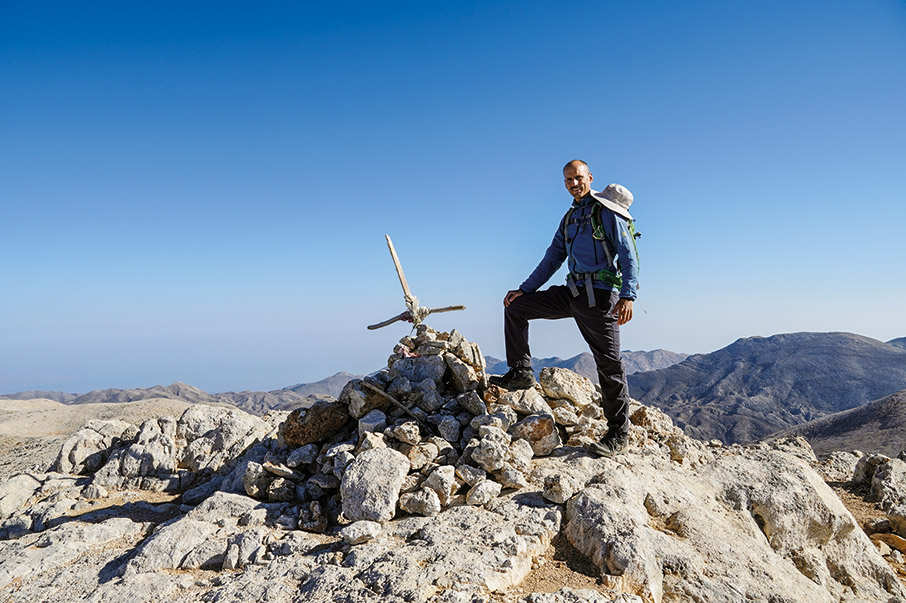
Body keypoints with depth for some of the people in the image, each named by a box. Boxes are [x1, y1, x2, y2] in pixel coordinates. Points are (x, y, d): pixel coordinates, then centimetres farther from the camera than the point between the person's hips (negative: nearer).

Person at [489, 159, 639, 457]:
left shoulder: (607, 212, -3)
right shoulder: (569, 218, 19)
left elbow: (628, 255, -9)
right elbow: (552, 259, 20)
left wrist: (627, 296, -22)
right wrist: (524, 289, 13)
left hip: (599, 295, -7)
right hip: (572, 292, 8)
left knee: (608, 362, -5)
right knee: (515, 307, 5)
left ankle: (618, 434, 6)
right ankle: (521, 372, 7)